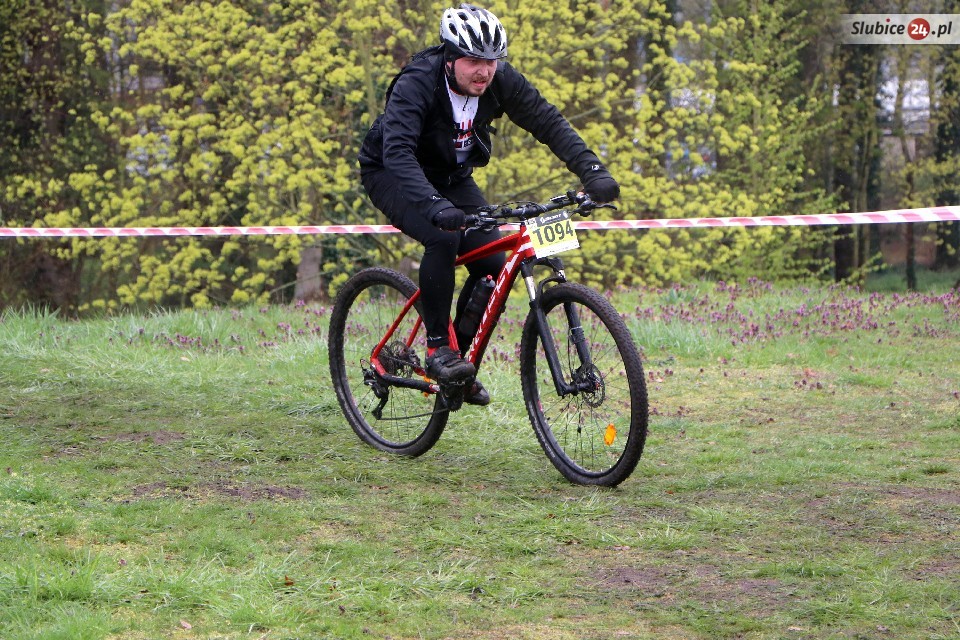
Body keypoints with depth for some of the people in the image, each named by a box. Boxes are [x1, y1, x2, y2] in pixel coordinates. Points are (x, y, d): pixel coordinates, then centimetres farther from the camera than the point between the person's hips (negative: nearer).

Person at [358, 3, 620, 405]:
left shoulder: (500, 81, -19)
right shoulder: (417, 83, -33)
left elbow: (548, 123, -17)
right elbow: (397, 150, -45)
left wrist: (591, 170, -32)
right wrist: (434, 205, -60)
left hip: (452, 177, 6)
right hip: (393, 176, -5)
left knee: (492, 262, -11)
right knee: (443, 238, -33)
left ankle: (459, 354, 9)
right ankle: (437, 350, -22)